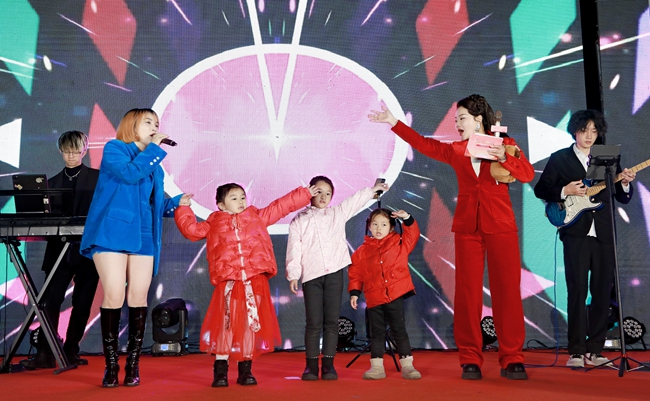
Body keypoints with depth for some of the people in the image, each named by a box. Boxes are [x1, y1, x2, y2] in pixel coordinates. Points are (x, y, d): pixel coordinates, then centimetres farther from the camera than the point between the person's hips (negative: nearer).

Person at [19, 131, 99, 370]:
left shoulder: (97, 177, 4)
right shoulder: (53, 182, 15)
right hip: (60, 249, 2)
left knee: (82, 303, 3)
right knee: (50, 300, -7)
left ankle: (70, 351, 13)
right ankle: (45, 354, -5)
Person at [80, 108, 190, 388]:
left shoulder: (154, 164, 20)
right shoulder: (114, 148, 3)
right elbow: (130, 173, -17)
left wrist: (177, 203, 1)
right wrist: (154, 148, -8)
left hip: (144, 237, 5)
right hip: (113, 232, -5)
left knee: (138, 298, 2)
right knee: (114, 296, -9)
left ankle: (133, 364, 9)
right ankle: (111, 364, 2)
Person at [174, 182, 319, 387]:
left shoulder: (257, 217, 18)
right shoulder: (214, 222, 15)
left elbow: (282, 205, 20)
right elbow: (192, 230, 16)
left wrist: (305, 194, 22)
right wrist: (184, 209, 13)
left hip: (254, 280, 1)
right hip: (228, 281, -1)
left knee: (251, 324, 3)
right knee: (225, 324, -3)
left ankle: (245, 370, 13)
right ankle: (220, 370, 6)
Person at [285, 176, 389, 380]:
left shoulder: (338, 213, 14)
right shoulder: (299, 221, 7)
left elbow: (357, 200, 25)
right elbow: (294, 249, 3)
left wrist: (373, 189, 25)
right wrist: (293, 275, -3)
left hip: (334, 273, 2)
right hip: (311, 275, -2)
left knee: (332, 321, 2)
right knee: (313, 322, -2)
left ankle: (328, 364, 8)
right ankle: (311, 365, 6)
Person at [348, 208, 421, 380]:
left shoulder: (399, 243, 7)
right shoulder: (362, 251, 6)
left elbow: (413, 235, 2)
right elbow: (356, 273, 8)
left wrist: (407, 219, -12)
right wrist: (354, 293, 1)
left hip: (395, 296, -1)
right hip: (374, 299, 1)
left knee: (399, 330, 4)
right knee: (377, 333, 8)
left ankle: (407, 366, 10)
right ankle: (376, 367, 14)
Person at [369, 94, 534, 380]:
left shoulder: (505, 144, 5)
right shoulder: (455, 151, 14)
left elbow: (528, 174, -5)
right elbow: (423, 144, 16)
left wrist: (504, 157, -19)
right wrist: (394, 122, 16)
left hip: (501, 228, -2)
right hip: (467, 228, 2)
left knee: (507, 292, -4)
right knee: (467, 293, 0)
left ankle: (512, 360, 3)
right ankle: (470, 360, 6)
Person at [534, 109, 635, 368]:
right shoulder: (559, 159, 6)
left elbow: (623, 199, 14)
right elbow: (540, 189, 3)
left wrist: (625, 183, -7)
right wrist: (565, 191, -13)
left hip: (604, 234, 4)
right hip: (576, 233, -4)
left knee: (602, 293, 4)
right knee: (577, 292, -7)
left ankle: (594, 350, 12)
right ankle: (576, 352, -3)